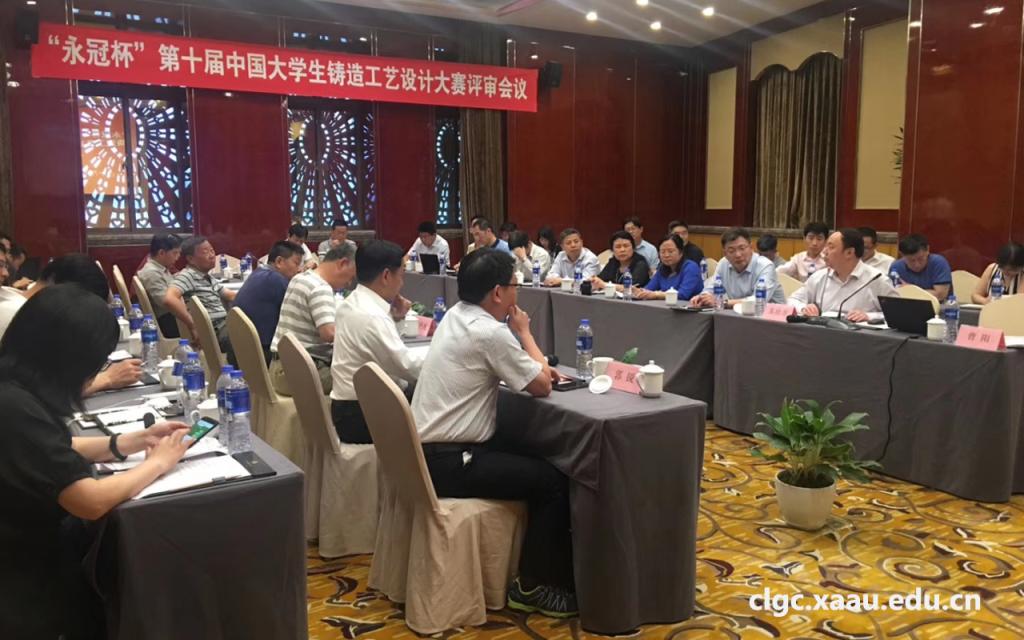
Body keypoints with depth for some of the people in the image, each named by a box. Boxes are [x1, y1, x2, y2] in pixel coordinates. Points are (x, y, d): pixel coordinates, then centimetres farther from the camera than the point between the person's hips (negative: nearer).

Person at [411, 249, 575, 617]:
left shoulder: (455, 315, 8)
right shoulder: (491, 332, -21)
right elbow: (541, 387, -10)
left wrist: (538, 367, 7)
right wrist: (524, 332, 1)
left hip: (426, 451, 10)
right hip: (448, 462, -10)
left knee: (535, 461, 19)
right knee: (552, 480, -5)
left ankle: (552, 568, 28)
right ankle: (530, 586, 8)